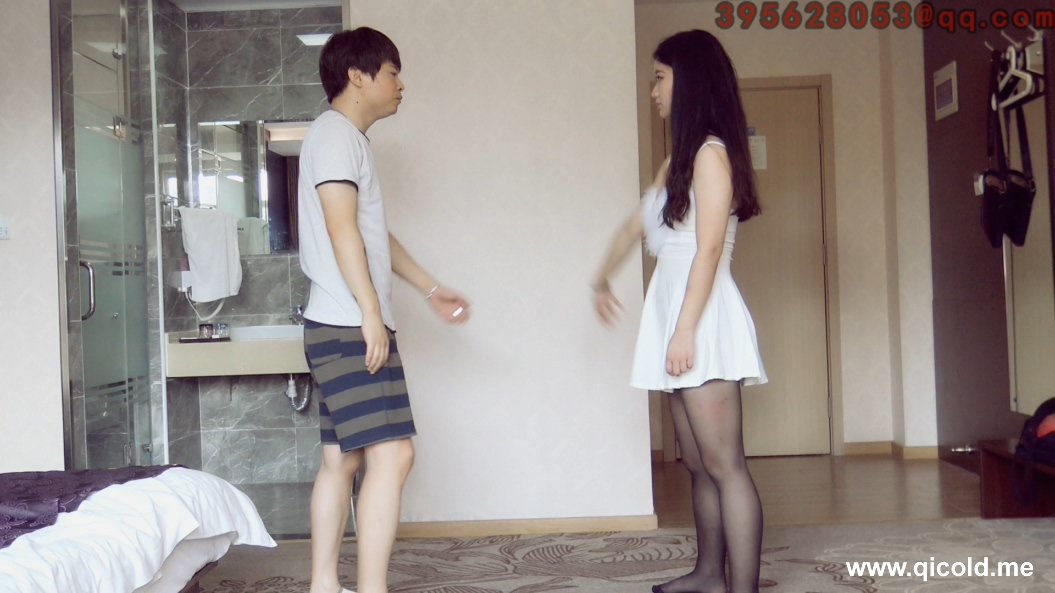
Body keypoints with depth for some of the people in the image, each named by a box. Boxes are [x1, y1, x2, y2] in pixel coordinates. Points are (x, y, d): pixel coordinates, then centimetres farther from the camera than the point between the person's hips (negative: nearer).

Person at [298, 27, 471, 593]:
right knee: (391, 454, -14)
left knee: (341, 458, 11)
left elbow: (377, 234, 28)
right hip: (349, 326, -10)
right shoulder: (334, 133, -8)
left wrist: (430, 290, 28)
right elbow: (341, 228, -18)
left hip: (345, 328, 10)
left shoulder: (350, 139, 23)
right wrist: (371, 313, -20)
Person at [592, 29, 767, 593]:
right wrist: (602, 279, 41)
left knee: (725, 465, -8)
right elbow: (637, 223, 31)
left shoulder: (711, 152, -9)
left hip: (703, 321, -9)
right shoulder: (679, 159, 19)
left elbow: (709, 250, -17)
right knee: (697, 461, 16)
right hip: (678, 317, 9)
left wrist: (685, 330, -21)